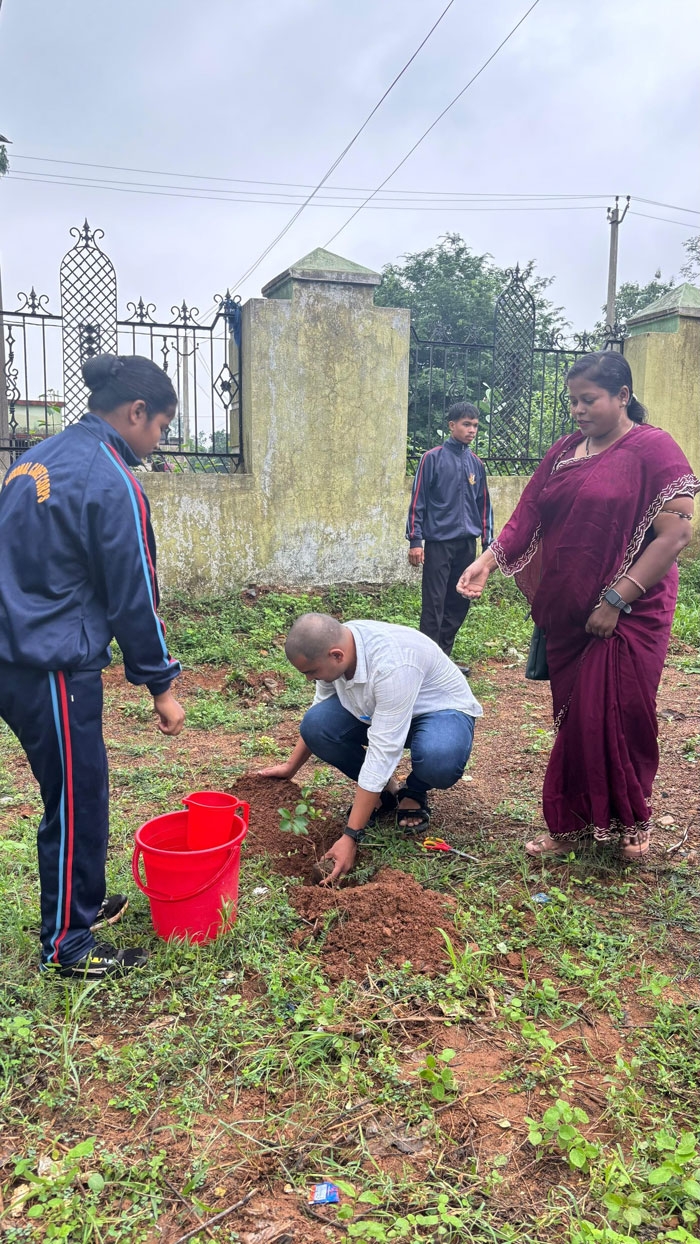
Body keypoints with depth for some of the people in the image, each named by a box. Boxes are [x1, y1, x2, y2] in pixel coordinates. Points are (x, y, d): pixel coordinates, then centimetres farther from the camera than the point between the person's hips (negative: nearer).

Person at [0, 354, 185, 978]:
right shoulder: (112, 481, -16)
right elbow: (132, 595, -14)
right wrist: (161, 685, -5)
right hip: (54, 669, -9)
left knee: (76, 792, 21)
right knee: (77, 802, 5)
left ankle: (84, 903, 38)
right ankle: (68, 946, 21)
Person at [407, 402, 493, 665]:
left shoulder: (476, 464, 11)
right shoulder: (432, 458, -3)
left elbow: (484, 505, 15)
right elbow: (418, 501, -5)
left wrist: (488, 543, 12)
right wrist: (414, 540, -10)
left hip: (467, 544, 5)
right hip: (439, 543, -5)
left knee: (459, 603, 9)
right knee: (434, 604, -4)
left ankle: (444, 655, 21)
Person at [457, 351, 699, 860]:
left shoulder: (653, 449, -8)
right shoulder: (564, 452, 11)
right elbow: (527, 516, 8)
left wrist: (616, 599, -17)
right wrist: (487, 561, -9)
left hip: (628, 615, -5)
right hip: (566, 615, 6)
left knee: (618, 717, 0)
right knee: (574, 718, 11)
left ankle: (630, 820, 24)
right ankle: (572, 823, 23)